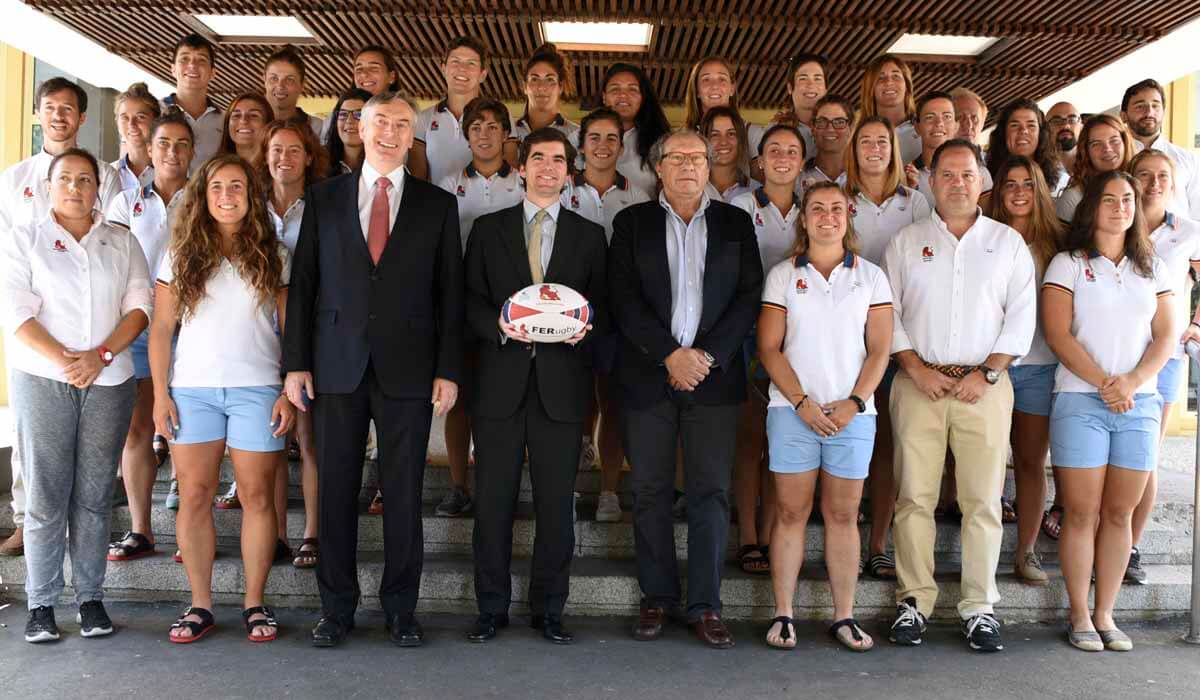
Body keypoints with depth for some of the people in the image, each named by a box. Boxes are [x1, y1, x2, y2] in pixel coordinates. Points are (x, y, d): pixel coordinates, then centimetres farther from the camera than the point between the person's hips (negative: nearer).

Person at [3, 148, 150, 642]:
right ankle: (41, 603, 9)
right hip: (42, 380, -1)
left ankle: (91, 597, 13)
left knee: (95, 495, 5)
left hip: (109, 381, 2)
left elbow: (139, 305, 3)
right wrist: (63, 360, -15)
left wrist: (101, 355, -11)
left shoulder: (122, 243, 13)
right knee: (45, 495, -1)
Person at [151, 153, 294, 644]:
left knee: (256, 495, 1)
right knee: (194, 496, 1)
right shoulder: (181, 254, 8)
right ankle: (200, 604, 11)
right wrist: (160, 393, -1)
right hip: (191, 390, 1)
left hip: (257, 390, -1)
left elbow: (292, 330, 4)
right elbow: (161, 329, 7)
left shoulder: (274, 256, 7)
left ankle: (254, 602, 11)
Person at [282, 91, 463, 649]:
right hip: (337, 366, 1)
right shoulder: (324, 198, 9)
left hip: (407, 369, -1)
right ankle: (336, 608, 20)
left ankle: (400, 608, 19)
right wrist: (296, 363, 0)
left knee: (403, 492, 5)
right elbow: (303, 283, 6)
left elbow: (449, 293, 4)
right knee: (335, 489, 7)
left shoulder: (438, 205, 7)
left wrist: (448, 370, -3)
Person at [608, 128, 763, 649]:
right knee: (650, 492, 5)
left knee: (711, 492, 0)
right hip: (648, 376, 0)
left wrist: (707, 356, -9)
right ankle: (657, 597, 17)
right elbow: (624, 298, -1)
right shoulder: (632, 223, 8)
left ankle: (705, 605, 9)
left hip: (713, 375, 0)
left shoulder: (735, 223, 11)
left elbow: (749, 296, 3)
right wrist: (671, 355, -11)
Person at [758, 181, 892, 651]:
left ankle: (844, 617, 14)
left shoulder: (870, 276, 10)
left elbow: (879, 350, 5)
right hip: (792, 411, -1)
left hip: (852, 413, 1)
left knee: (843, 515, 6)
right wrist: (802, 402, -9)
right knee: (791, 513, 1)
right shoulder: (783, 274, 7)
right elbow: (769, 348, 1)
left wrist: (854, 403, -8)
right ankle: (782, 615, 10)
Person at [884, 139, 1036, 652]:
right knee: (914, 497, 0)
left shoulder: (1008, 242, 11)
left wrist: (986, 373, -5)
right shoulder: (906, 242, 11)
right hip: (918, 384, 0)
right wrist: (916, 369, -6)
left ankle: (980, 607, 9)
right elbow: (887, 313, 6)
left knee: (983, 500, 0)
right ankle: (914, 601, 9)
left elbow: (1021, 316, 6)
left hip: (984, 385, 0)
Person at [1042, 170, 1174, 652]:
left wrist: (1131, 382, -10)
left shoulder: (1152, 268, 15)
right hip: (1080, 401, -3)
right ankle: (1080, 617, 9)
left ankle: (1105, 615, 16)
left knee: (1120, 513, 6)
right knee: (1082, 513, -1)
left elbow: (1166, 336, 7)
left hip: (1139, 403, 4)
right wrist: (1104, 383, -14)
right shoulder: (1068, 264, 3)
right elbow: (1057, 334, -6)